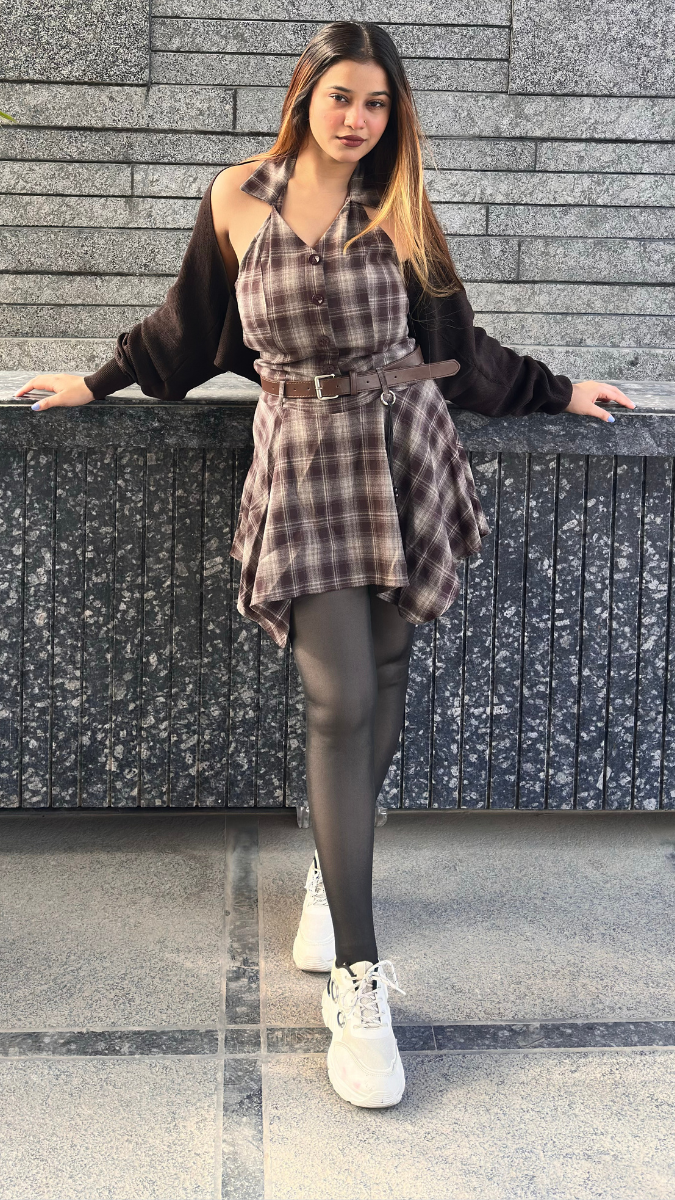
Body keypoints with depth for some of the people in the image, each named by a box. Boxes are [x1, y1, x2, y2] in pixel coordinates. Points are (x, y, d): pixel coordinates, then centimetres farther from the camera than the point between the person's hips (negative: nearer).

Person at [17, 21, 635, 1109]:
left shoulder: (397, 213, 8)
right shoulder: (238, 199, 5)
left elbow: (457, 346, 17)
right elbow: (194, 323, 18)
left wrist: (556, 393, 21)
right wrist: (102, 382, 26)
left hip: (405, 456, 3)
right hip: (305, 459, -2)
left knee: (380, 679, 3)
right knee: (341, 698, -13)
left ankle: (331, 871, 28)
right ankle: (357, 985, -12)